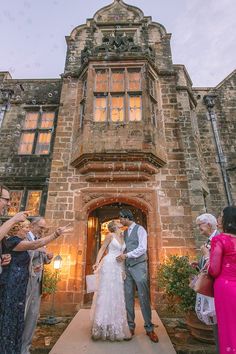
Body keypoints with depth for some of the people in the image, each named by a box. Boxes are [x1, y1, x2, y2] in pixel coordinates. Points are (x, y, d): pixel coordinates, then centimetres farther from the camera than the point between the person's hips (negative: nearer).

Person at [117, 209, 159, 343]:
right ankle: (130, 326, 24)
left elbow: (142, 249, -17)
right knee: (128, 297, 10)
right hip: (127, 267, 6)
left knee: (144, 298, 1)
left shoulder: (140, 229, -8)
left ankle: (149, 328, 16)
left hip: (139, 266, -6)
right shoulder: (125, 233, 13)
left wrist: (126, 255, -20)